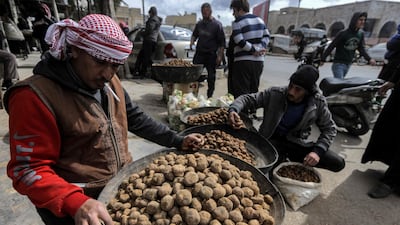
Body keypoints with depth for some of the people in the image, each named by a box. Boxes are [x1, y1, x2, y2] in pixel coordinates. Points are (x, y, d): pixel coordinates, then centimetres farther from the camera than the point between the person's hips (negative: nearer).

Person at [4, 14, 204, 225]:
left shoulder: (109, 82, 0)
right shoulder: (35, 96, -21)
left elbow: (136, 118, 2)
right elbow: (29, 169, -19)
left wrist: (178, 141, -4)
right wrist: (75, 203, -34)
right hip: (72, 205, -6)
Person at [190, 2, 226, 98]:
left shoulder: (217, 24, -2)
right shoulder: (199, 23, 11)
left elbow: (222, 42, -3)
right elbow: (194, 35, 26)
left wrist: (220, 55, -11)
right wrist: (192, 41, 3)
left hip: (211, 54, -3)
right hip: (199, 53, 4)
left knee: (211, 76, 3)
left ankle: (210, 96, 14)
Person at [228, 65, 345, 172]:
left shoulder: (318, 103, -11)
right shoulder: (274, 93, -16)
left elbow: (329, 129, 0)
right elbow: (248, 98, -13)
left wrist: (318, 151, -16)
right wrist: (234, 109, -35)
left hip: (297, 143, 3)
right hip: (272, 140, -3)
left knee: (338, 163, -9)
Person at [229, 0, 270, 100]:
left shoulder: (237, 22, -5)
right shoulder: (259, 20, 14)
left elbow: (240, 42, -15)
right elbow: (266, 36, 11)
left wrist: (254, 50, -7)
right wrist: (261, 48, 0)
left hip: (243, 61, -6)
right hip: (259, 61, 6)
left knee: (241, 92, -1)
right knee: (254, 90, 15)